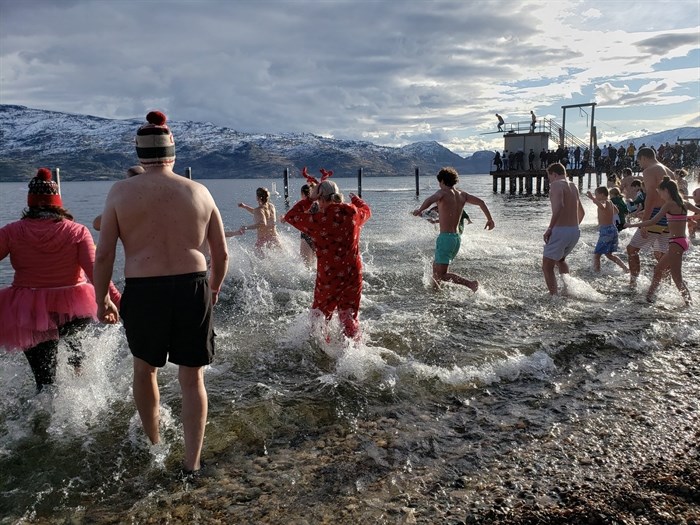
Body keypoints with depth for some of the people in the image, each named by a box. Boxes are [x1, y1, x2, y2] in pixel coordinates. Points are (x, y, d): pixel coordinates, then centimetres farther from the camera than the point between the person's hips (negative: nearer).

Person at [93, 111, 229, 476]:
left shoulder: (121, 192, -1)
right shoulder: (199, 192, 4)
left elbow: (104, 254, -2)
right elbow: (221, 254, 7)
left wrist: (101, 299, 11)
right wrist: (214, 290, 23)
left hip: (143, 293, -1)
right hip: (193, 288, 1)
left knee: (144, 368, 24)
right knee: (192, 378, 12)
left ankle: (152, 444, 41)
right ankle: (192, 463, 18)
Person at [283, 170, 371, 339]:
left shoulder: (318, 220, -16)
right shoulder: (353, 212, -4)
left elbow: (290, 216, 0)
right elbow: (366, 210, 22)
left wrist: (309, 200, 9)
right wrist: (355, 199, 41)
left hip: (329, 276, -4)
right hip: (353, 274, 4)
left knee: (320, 316, 17)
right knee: (349, 317, 14)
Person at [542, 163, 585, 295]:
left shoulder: (557, 184, -9)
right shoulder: (573, 186, 18)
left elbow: (559, 206, -27)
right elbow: (581, 212, 28)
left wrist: (550, 228, -22)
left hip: (561, 230, -9)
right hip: (575, 231, 9)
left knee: (547, 267, -2)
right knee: (560, 259, 32)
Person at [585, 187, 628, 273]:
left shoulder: (604, 202, -14)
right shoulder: (609, 202, 13)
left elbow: (602, 207, -42)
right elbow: (616, 210, 35)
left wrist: (593, 198, -50)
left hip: (606, 231, -10)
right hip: (612, 229, 10)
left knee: (596, 255, -7)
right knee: (609, 254, 23)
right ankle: (626, 268, 23)